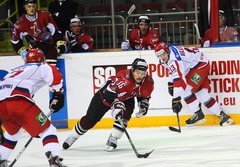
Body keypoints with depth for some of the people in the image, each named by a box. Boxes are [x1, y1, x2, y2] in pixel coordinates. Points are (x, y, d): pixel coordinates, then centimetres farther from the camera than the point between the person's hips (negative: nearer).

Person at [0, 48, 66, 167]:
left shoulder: (18, 69, 39)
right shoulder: (42, 67, 19)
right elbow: (55, 75, -5)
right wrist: (57, 95, 5)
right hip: (18, 101, -7)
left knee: (13, 131, 34)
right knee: (47, 129, 0)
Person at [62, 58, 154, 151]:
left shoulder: (148, 82, -20)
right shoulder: (124, 77, -41)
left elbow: (144, 96, -2)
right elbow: (110, 92, -48)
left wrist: (144, 106, -21)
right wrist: (116, 104, -61)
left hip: (126, 98, 4)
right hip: (105, 94, -4)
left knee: (126, 113, -27)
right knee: (91, 119, 2)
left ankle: (113, 140, -14)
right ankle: (72, 137, 25)